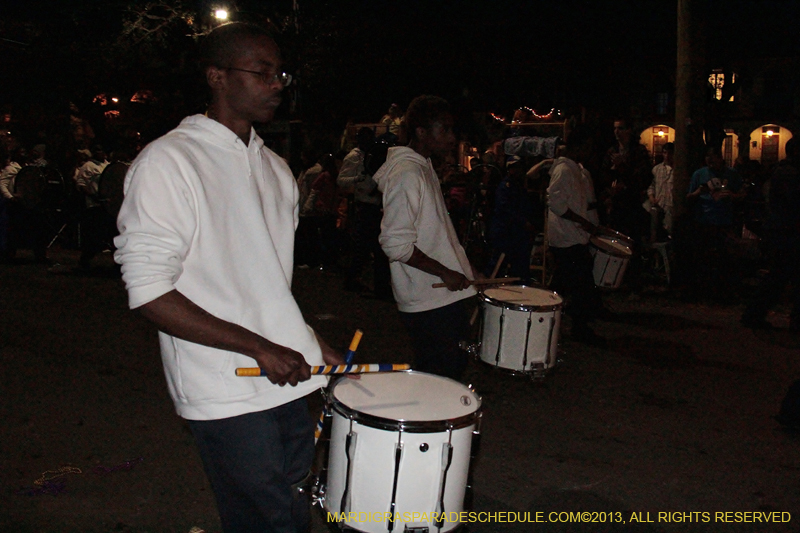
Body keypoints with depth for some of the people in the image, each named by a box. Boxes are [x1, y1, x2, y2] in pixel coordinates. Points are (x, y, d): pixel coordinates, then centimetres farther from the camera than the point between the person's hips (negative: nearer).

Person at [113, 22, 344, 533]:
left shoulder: (274, 168, 12)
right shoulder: (169, 161, -12)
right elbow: (149, 294, -18)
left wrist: (311, 342, 6)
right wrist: (259, 347, -21)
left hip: (287, 375, 7)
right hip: (227, 392, -7)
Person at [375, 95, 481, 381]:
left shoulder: (425, 168, 15)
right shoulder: (406, 175, -17)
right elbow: (396, 243, -23)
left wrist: (464, 267, 16)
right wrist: (444, 272, -19)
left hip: (445, 294, 10)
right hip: (429, 302, -10)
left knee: (455, 367, 16)